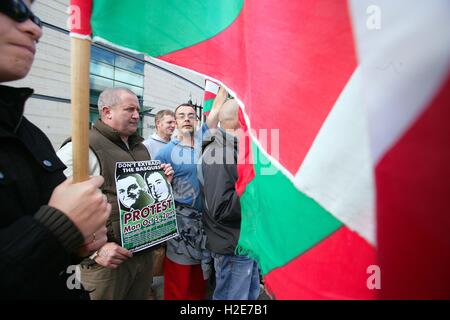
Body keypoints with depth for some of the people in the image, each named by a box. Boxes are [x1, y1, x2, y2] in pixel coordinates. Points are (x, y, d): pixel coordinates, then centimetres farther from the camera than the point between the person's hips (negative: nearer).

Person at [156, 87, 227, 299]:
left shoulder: (203, 138, 4)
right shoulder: (166, 152, -5)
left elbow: (216, 109, 4)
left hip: (205, 217, 4)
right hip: (180, 219, -3)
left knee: (199, 280, 19)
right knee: (177, 282, 9)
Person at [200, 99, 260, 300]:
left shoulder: (235, 149, 12)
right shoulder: (218, 153, -22)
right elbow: (221, 207, -28)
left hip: (248, 242, 10)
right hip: (233, 247, -10)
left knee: (251, 294, 25)